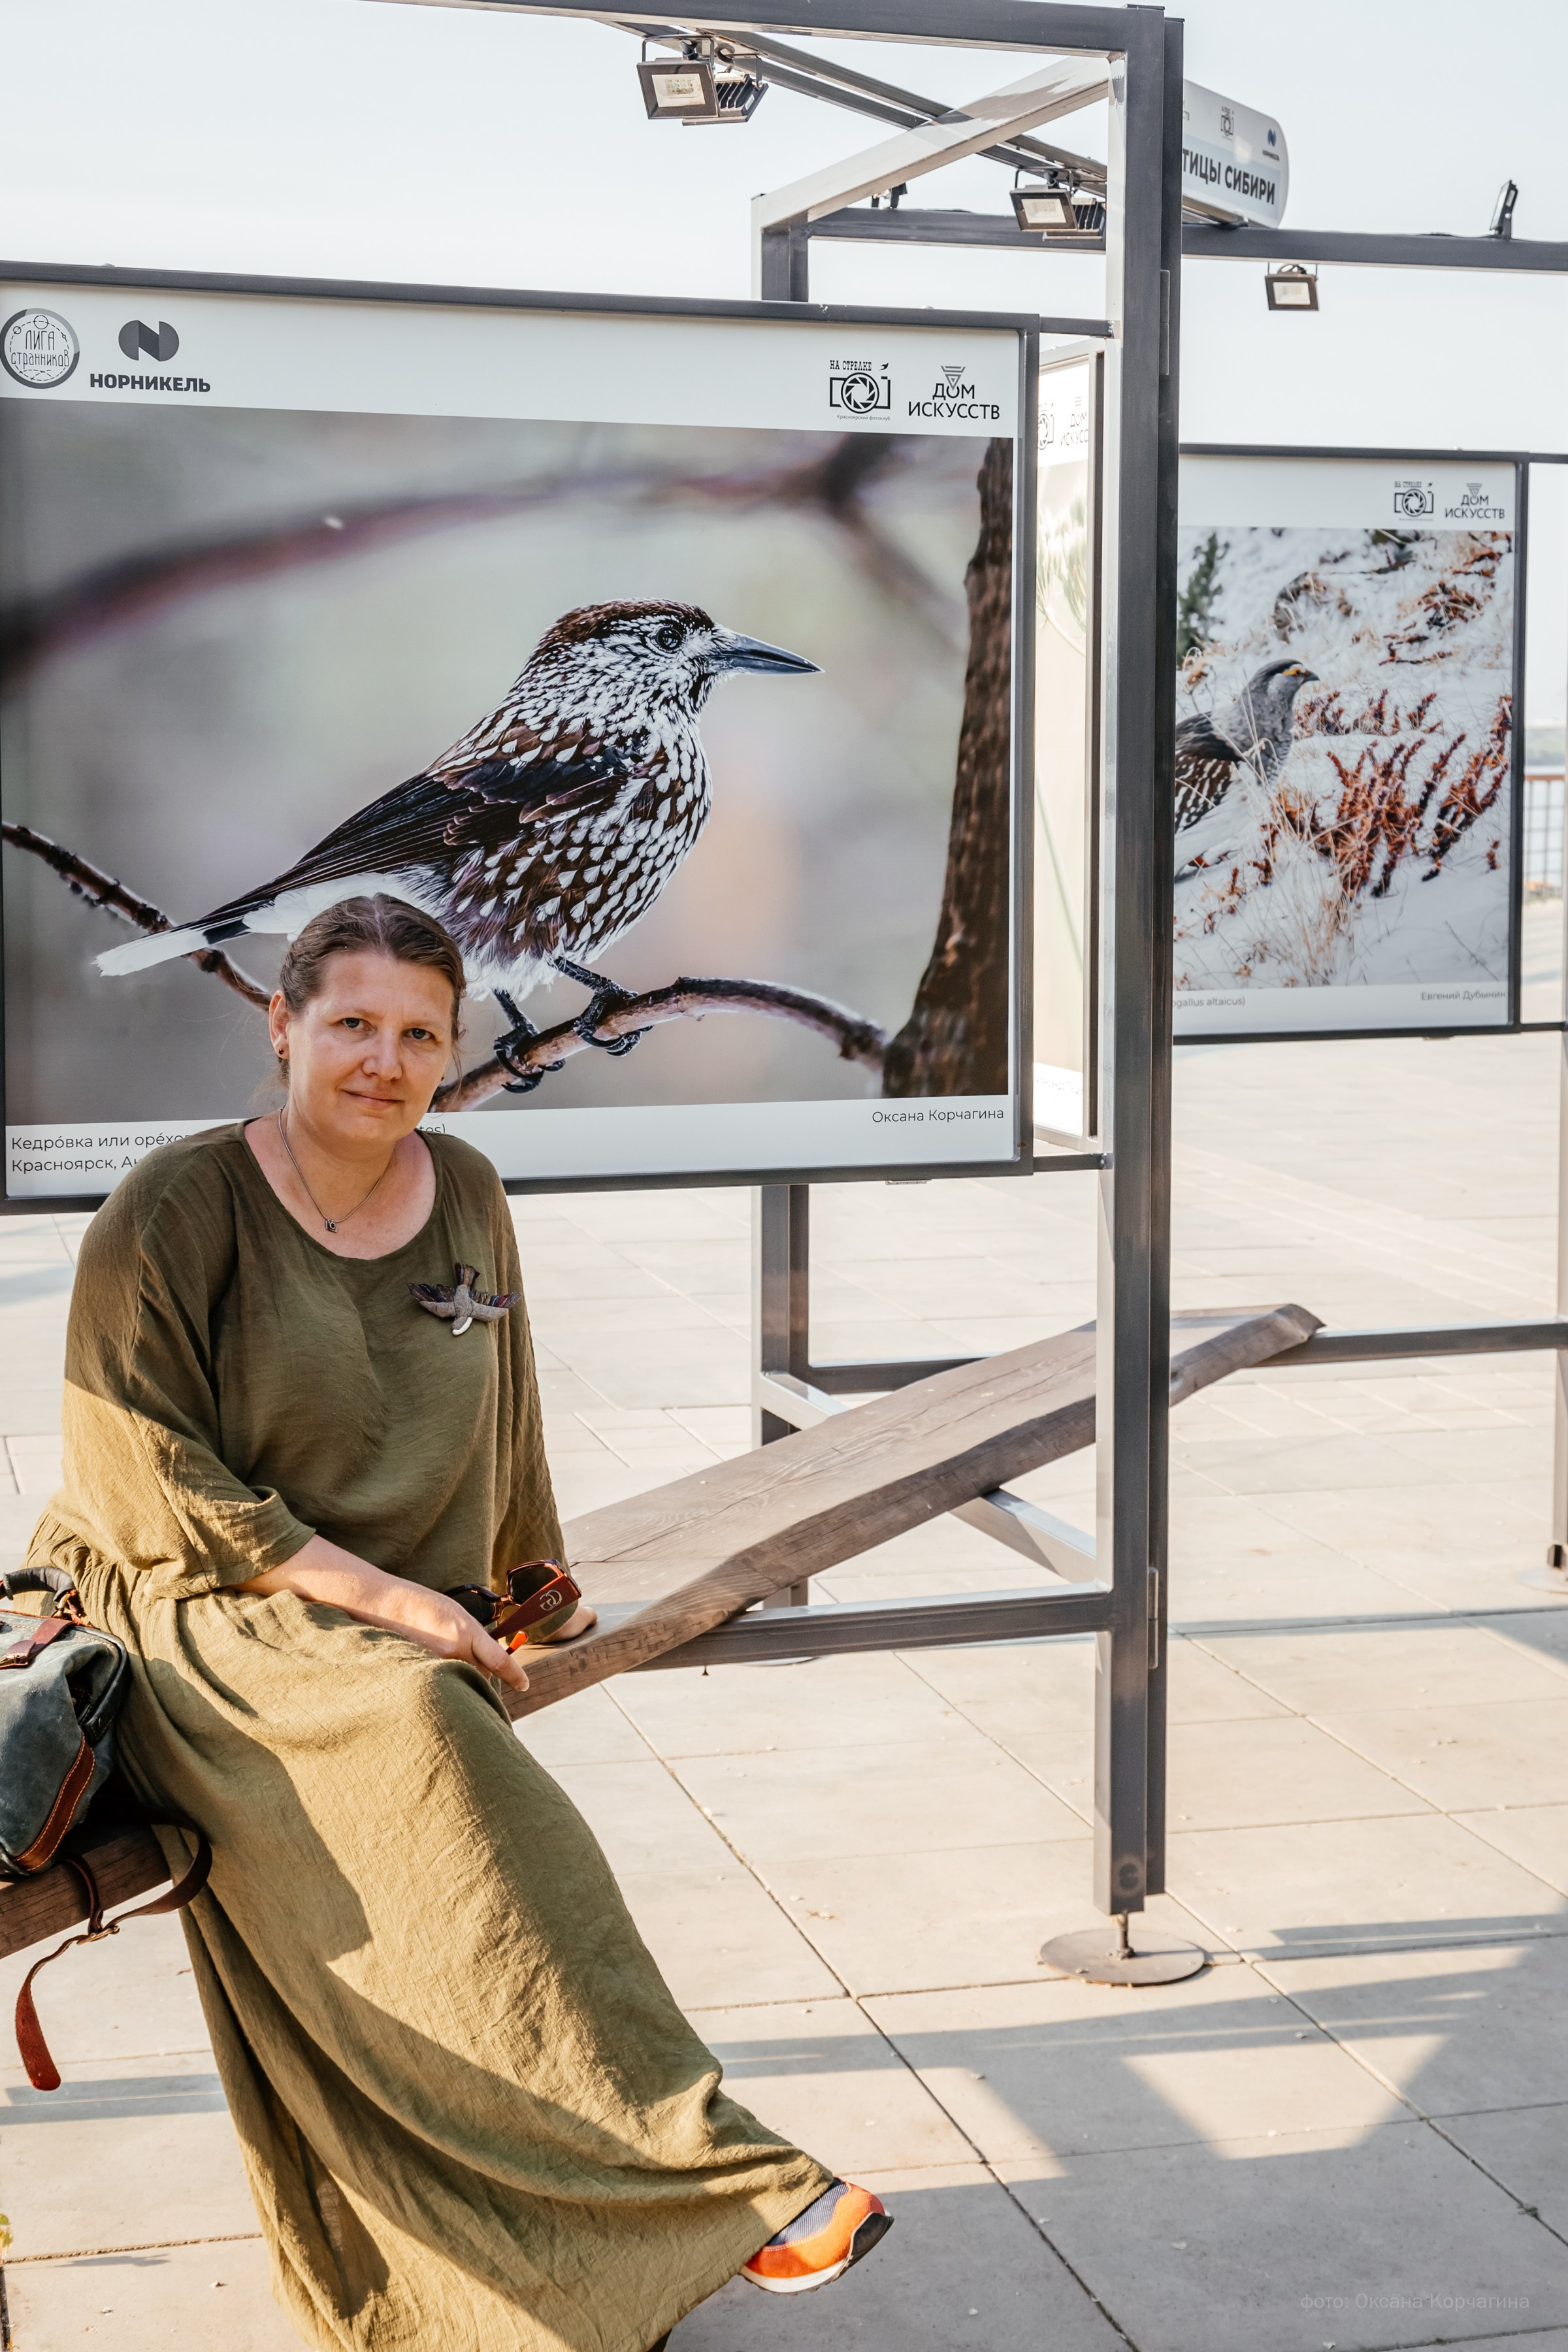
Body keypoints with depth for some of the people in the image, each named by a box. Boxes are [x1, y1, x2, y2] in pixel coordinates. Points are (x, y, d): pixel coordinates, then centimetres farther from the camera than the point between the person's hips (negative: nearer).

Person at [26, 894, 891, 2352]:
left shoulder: (465, 1198, 9)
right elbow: (140, 1479, -11)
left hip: (395, 1637, 6)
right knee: (413, 1739, -33)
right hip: (195, 1623, -6)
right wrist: (374, 1594, -16)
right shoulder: (177, 1210, -7)